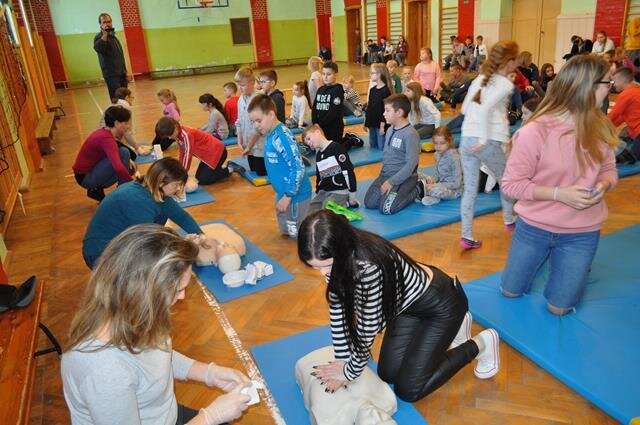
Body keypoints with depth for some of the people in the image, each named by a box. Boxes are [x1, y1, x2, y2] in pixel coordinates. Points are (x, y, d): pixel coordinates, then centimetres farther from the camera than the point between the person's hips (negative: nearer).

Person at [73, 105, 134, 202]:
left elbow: (113, 154, 21)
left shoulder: (105, 132, 2)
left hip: (91, 171, 10)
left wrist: (127, 160, 2)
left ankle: (96, 189, 11)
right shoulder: (106, 138, -26)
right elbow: (119, 168, -39)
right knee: (123, 152, -21)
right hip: (85, 177, -10)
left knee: (130, 168, 12)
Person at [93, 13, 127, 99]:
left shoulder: (113, 36, 19)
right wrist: (105, 34, -25)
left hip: (121, 73, 8)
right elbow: (98, 48, -28)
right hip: (111, 75, -8)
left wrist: (125, 72, 21)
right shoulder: (99, 37, -5)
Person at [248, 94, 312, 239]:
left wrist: (288, 195, -23)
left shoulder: (282, 136, -24)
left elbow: (298, 168, -27)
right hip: (283, 193, 10)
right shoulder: (271, 135, 3)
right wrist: (281, 194, 16)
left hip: (295, 195, -10)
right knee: (286, 231, 23)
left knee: (298, 234, 3)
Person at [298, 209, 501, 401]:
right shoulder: (335, 259, -17)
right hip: (410, 300, 7)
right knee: (388, 374, 13)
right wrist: (342, 359, -7)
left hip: (441, 302, -7)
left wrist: (351, 372, -15)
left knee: (408, 389, -2)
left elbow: (368, 327, -29)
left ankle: (479, 344, 15)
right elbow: (337, 309, -7)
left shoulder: (370, 266, -41)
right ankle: (451, 329, 31)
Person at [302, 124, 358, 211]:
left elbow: (348, 171, -13)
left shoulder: (336, 148, -10)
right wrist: (317, 194, 21)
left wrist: (352, 194, -13)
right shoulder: (318, 155, 15)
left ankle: (346, 203, 0)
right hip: (323, 191, 9)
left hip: (339, 191, -8)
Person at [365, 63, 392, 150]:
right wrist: (366, 121, 14)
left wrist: (382, 125, -17)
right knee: (372, 146, 15)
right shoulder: (372, 89, 8)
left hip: (380, 124, -7)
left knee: (381, 147, -3)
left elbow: (386, 110, -15)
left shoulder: (386, 91, -13)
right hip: (372, 124, 8)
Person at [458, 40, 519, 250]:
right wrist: (484, 139, -20)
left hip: (466, 139, 6)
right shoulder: (505, 84, -7)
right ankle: (510, 221, 39)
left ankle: (467, 237, 8)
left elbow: (464, 109, 16)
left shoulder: (480, 78, 13)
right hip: (488, 143, -6)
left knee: (469, 189, 9)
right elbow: (485, 109, -23)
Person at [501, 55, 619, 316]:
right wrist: (559, 193, -27)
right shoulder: (535, 132, -23)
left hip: (582, 233, 2)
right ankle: (542, 259, 46)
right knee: (511, 292, 18)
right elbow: (510, 184, -18)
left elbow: (608, 170, 6)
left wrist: (603, 186, -17)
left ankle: (577, 269, 43)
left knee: (559, 308, 12)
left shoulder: (601, 128, -8)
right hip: (534, 228, -2)